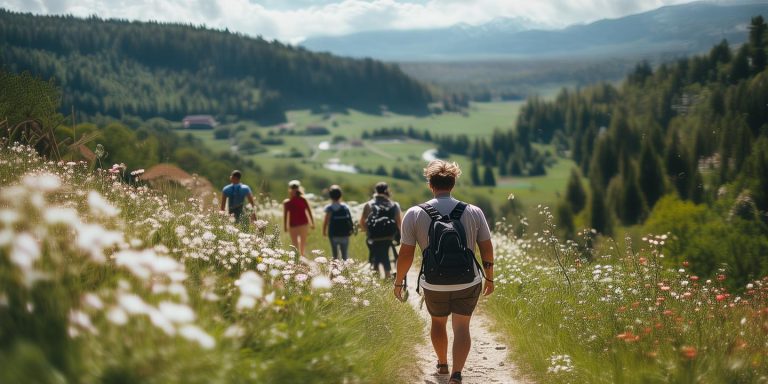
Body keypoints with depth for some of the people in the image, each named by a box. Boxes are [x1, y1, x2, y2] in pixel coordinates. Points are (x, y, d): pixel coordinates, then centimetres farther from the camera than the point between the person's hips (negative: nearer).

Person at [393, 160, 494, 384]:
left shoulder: (414, 214, -9)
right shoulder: (474, 212, -5)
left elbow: (406, 254, -8)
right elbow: (487, 249, 0)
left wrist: (398, 282, 6)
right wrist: (489, 278, 14)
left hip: (434, 284, 0)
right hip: (468, 282, 0)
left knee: (438, 322, 24)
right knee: (461, 327, 4)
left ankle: (442, 365, 41)